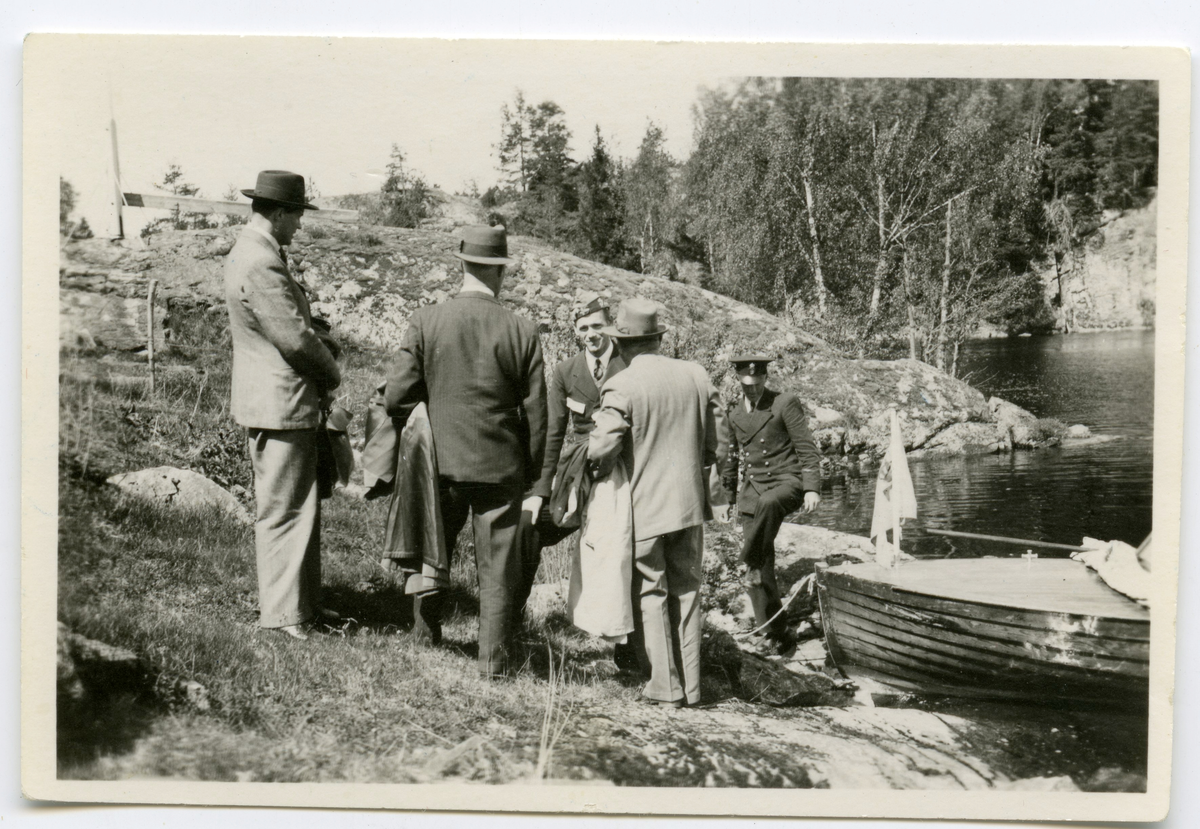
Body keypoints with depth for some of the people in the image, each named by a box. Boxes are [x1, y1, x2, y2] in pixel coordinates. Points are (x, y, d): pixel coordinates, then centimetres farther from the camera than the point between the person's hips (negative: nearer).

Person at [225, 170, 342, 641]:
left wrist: (323, 343, 3)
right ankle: (283, 614, 6)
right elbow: (294, 339, -21)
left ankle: (302, 600, 28)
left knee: (301, 505, 18)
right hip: (280, 404, -11)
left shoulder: (249, 253, 14)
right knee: (284, 510, -3)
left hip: (281, 402, 11)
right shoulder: (260, 266, -20)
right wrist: (331, 371, -4)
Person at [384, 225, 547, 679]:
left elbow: (396, 397, -9)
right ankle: (493, 660, 15)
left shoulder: (425, 322, -8)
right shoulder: (523, 332, -8)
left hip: (441, 461, 1)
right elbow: (536, 417, -4)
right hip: (501, 467, -1)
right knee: (497, 566, 9)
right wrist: (535, 484, 6)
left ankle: (424, 637, 36)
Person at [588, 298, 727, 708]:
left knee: (650, 593, 7)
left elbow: (603, 448, -18)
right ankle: (690, 686, 20)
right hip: (690, 503, 5)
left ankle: (666, 688, 11)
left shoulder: (621, 386, -13)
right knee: (686, 589, 14)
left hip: (642, 506, -4)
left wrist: (593, 465, 3)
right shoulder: (697, 376, 2)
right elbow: (718, 446, 5)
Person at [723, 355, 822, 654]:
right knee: (762, 568, 0)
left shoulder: (786, 403, -5)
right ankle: (778, 633, 10)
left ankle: (751, 564, -30)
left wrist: (811, 489, -15)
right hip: (753, 489, 5)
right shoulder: (735, 413, 11)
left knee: (768, 503, -42)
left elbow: (807, 449, -6)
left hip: (787, 482, -5)